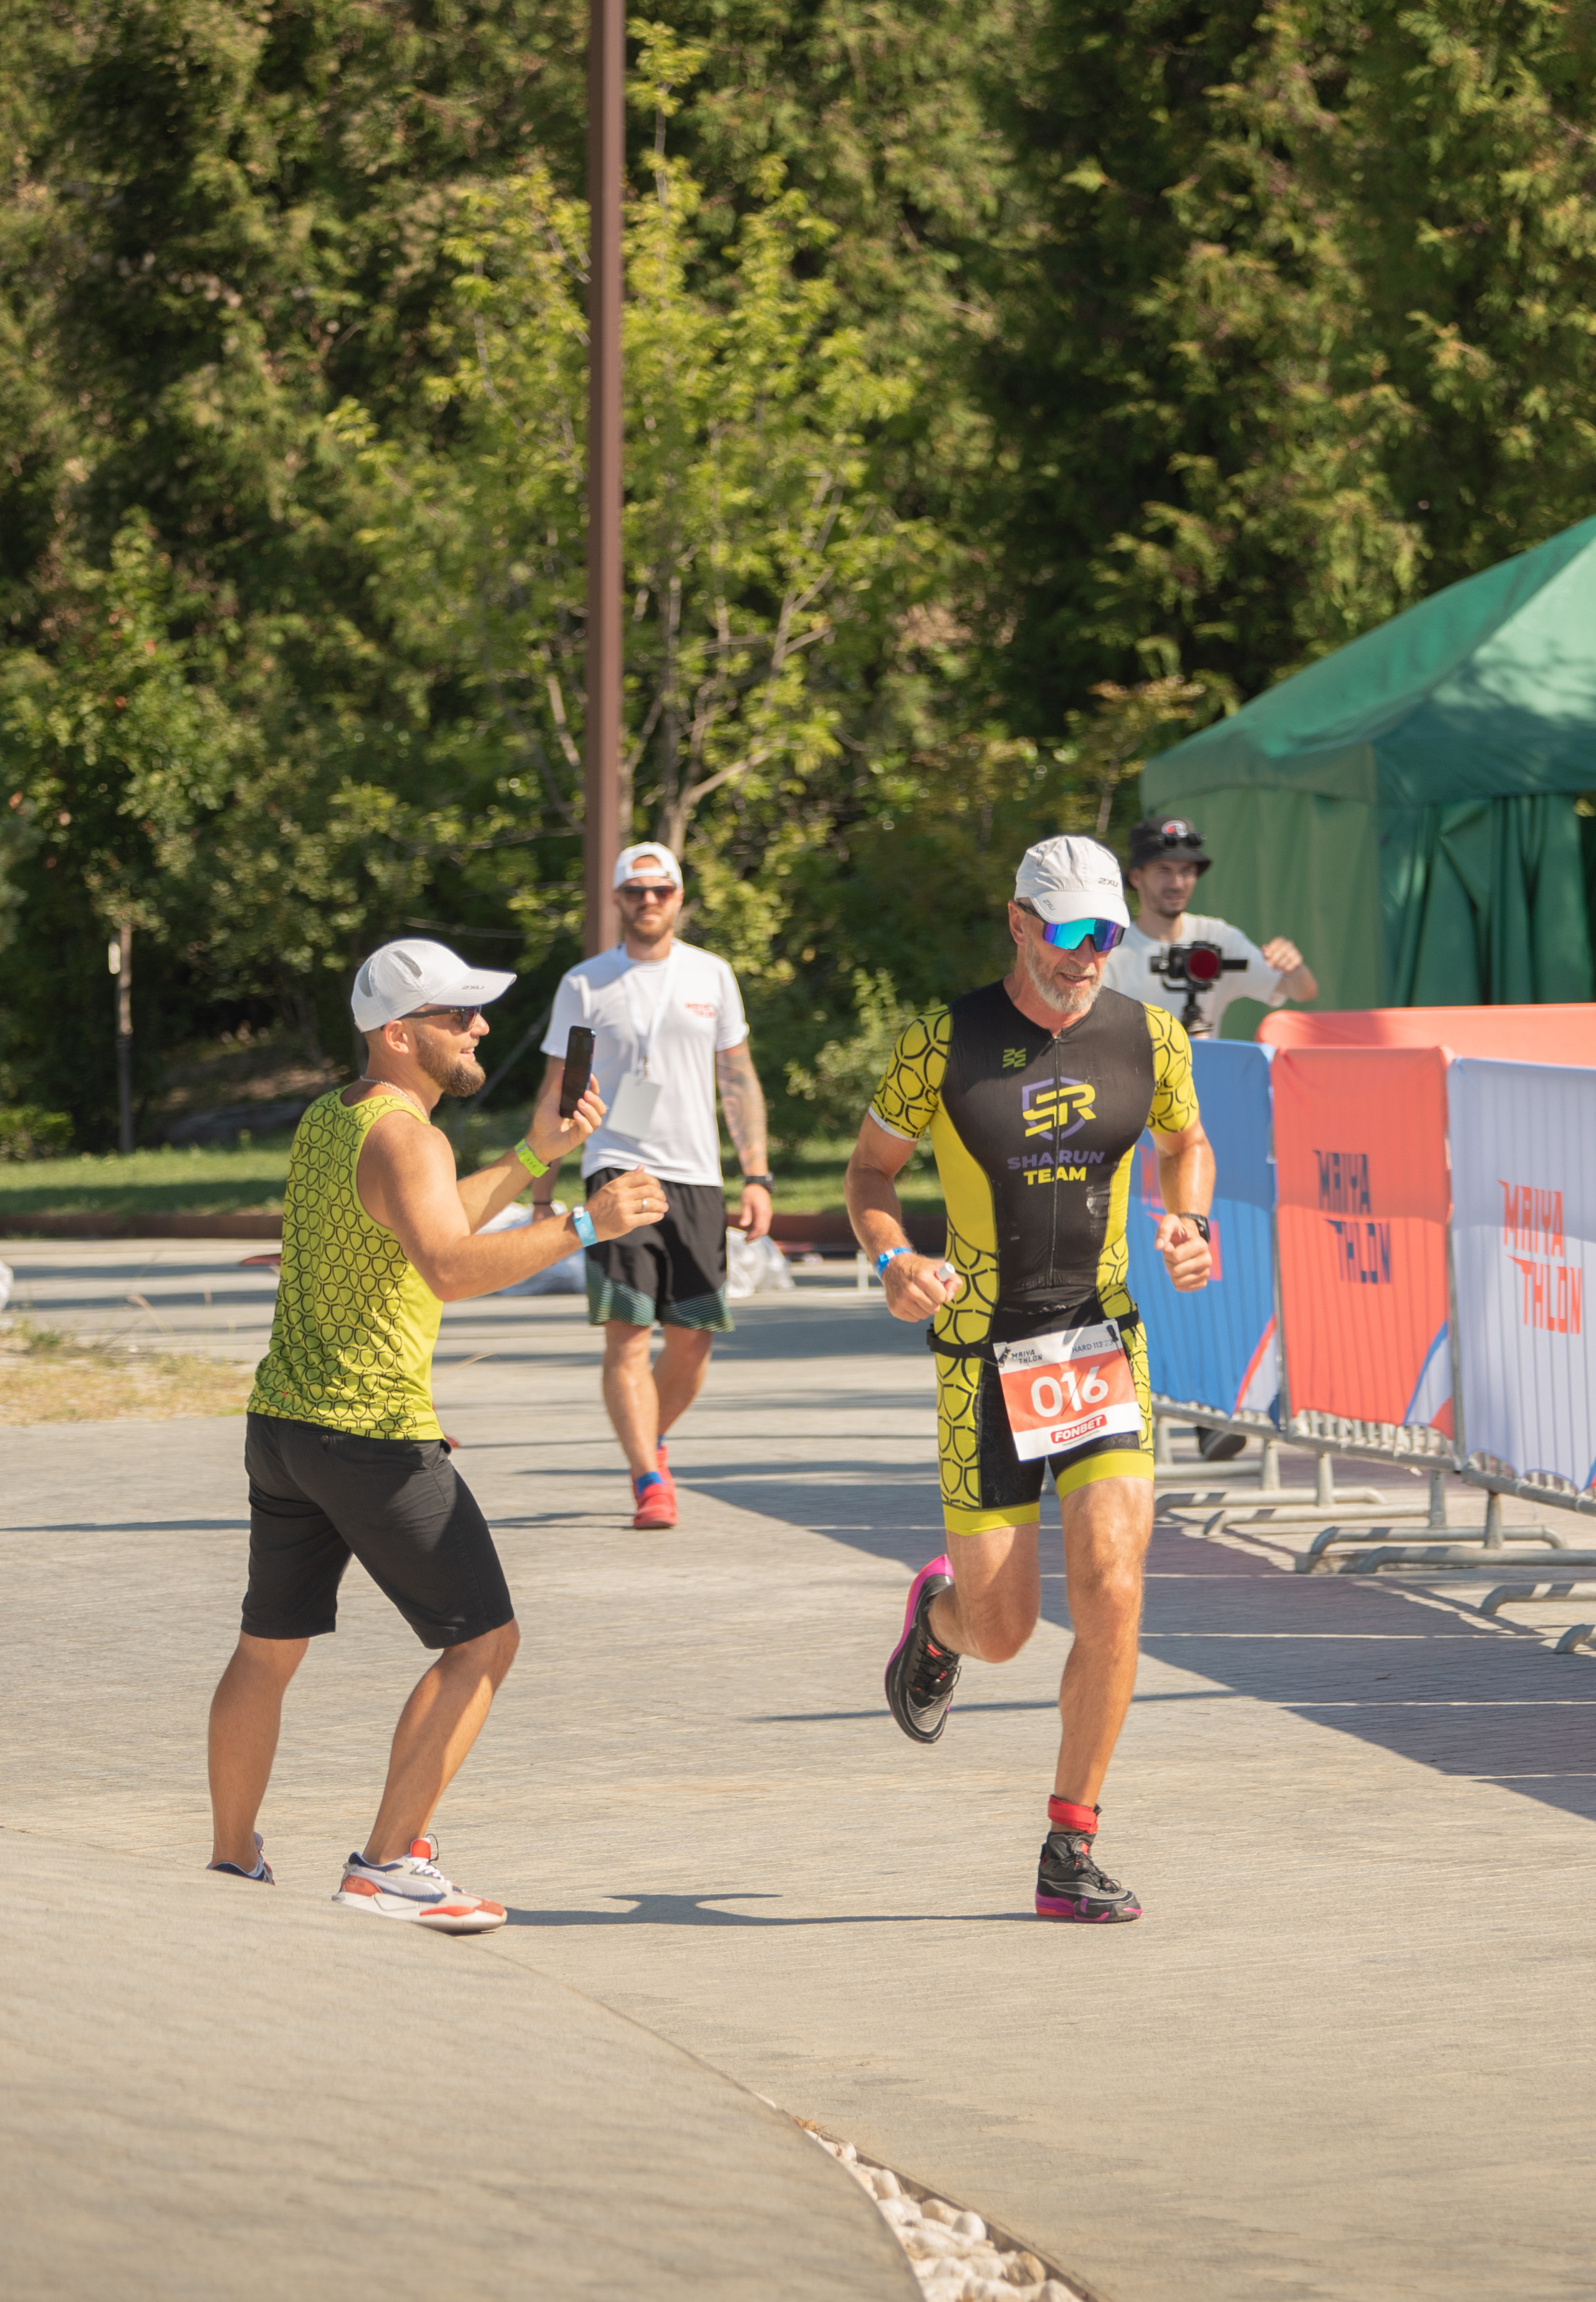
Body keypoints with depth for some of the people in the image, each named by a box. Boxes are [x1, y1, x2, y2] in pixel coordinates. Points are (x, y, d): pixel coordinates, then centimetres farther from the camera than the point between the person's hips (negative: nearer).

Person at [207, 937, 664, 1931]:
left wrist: (535, 1157, 25)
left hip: (281, 1426, 9)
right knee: (484, 1641, -2)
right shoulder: (403, 1138, -16)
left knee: (269, 1651, 18)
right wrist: (581, 1228, -35)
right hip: (375, 1435, -9)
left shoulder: (326, 1121, 14)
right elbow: (451, 1269, -33)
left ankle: (233, 1861, 27)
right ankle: (388, 1862, -7)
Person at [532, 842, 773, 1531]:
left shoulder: (711, 977, 10)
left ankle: (651, 1443, 28)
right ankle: (649, 1482, -16)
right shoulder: (584, 984, 5)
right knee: (626, 1332, -14)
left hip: (696, 1175, 2)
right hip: (616, 1169, -2)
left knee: (692, 1339, 2)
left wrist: (757, 1176, 6)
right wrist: (541, 1196, 5)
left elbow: (739, 1081, 15)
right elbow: (556, 1095, 9)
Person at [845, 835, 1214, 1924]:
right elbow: (871, 1169, 3)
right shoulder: (943, 1045, -8)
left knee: (1112, 1590, -16)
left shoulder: (1147, 1038, -1)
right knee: (1003, 1629, 0)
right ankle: (939, 1616, 42)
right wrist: (894, 1261, -17)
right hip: (983, 1362, -2)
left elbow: (1187, 1143, 18)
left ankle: (1071, 1854, -4)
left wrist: (1188, 1224, -3)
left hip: (1104, 1349, 2)